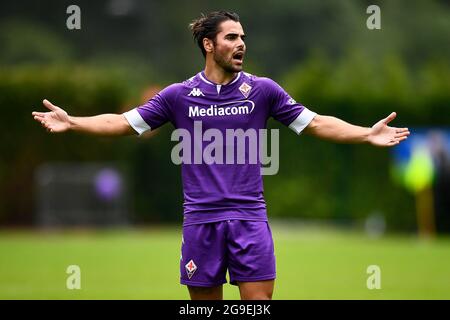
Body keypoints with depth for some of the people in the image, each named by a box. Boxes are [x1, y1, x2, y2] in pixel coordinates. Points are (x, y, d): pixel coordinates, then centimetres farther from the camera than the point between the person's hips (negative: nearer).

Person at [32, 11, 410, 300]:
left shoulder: (263, 90, 3)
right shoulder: (179, 95, 4)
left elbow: (315, 123, 4)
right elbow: (125, 122, 7)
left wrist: (368, 133, -7)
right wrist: (70, 122, -4)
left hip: (249, 218, -1)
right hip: (201, 220, 1)